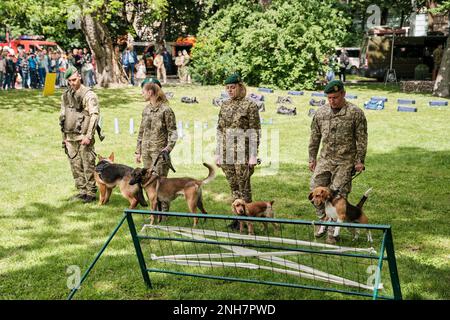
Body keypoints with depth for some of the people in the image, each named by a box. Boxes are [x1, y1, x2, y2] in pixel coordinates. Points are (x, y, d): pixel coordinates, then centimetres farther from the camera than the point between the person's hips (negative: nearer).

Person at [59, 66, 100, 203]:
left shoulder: (88, 94, -8)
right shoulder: (65, 96, 13)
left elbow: (94, 115, -13)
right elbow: (62, 116, 20)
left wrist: (88, 136, -18)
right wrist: (64, 136, 16)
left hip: (84, 136, -6)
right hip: (70, 137, 7)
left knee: (88, 165, -3)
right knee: (75, 165, 10)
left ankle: (91, 192, 6)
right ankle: (82, 191, 21)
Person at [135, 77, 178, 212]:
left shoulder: (165, 110, -9)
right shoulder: (146, 109, 11)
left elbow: (172, 131, -8)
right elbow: (141, 131, 16)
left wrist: (169, 147, -21)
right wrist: (138, 151, 15)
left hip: (160, 151, -6)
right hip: (146, 151, 7)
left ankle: (164, 211, 6)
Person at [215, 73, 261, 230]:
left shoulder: (250, 105, -6)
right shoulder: (224, 106, 12)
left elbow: (255, 132, -8)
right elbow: (219, 130, 15)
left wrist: (253, 155, -13)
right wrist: (218, 154, 12)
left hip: (243, 152, -6)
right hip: (226, 152, 6)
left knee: (244, 186, 1)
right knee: (233, 186, 11)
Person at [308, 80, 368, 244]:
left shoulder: (355, 113, -6)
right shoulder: (321, 112, 5)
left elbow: (361, 139, -4)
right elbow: (314, 137, 12)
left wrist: (360, 160, -6)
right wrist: (312, 158, 11)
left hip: (345, 161, -4)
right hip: (325, 159, 4)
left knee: (338, 195, -3)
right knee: (316, 189, -3)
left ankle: (332, 232, 8)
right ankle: (323, 221, 19)